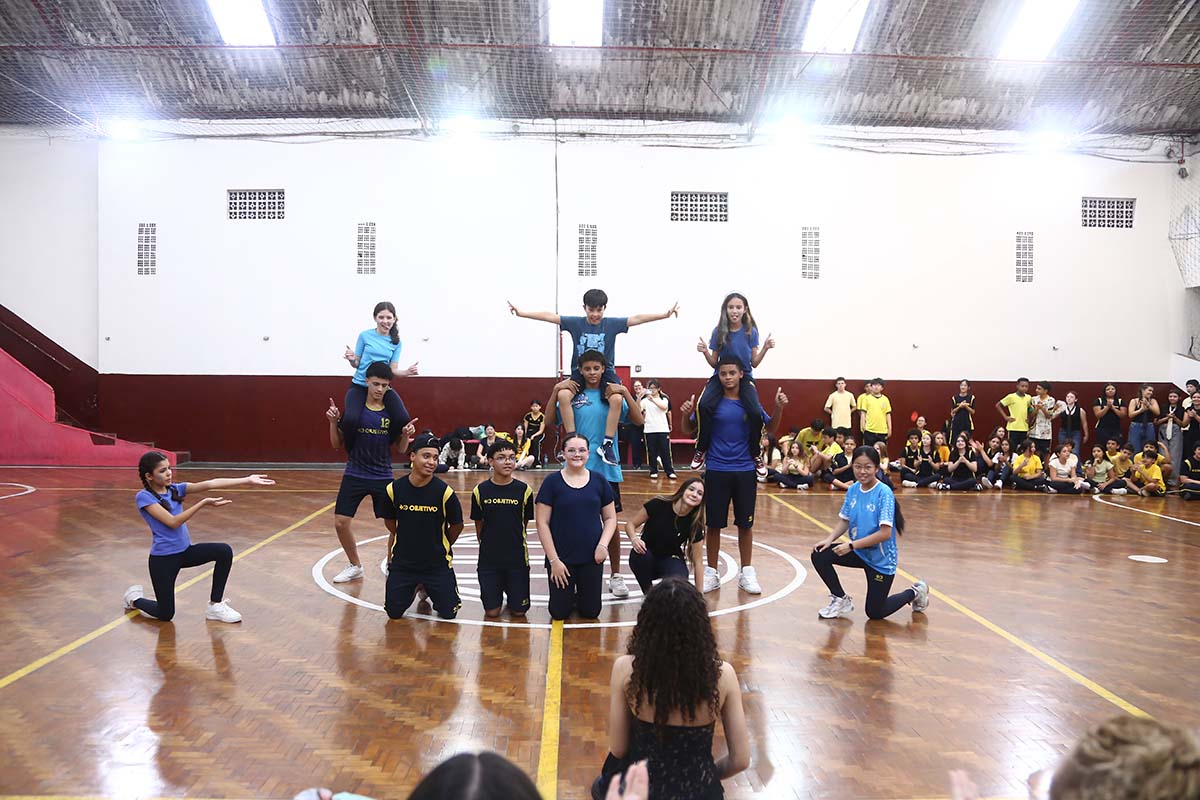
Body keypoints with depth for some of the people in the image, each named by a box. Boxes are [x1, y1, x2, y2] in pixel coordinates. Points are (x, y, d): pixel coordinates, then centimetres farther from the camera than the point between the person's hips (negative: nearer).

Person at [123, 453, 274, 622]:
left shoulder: (175, 489, 2)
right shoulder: (143, 497, -14)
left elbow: (210, 484, -10)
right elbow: (173, 522, -23)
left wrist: (247, 480, -20)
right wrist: (204, 503, -31)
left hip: (185, 550, 6)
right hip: (163, 558, -6)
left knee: (224, 551, -19)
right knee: (166, 614, -1)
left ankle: (215, 605, -5)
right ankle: (134, 598, 32)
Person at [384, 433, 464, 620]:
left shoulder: (444, 492, -15)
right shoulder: (395, 488, -9)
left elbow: (457, 526, 0)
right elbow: (392, 526, 7)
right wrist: (390, 556, 7)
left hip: (437, 564, -1)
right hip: (402, 562, 1)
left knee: (448, 613, -3)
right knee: (394, 613, 0)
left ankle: (430, 589, 29)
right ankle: (415, 588, 31)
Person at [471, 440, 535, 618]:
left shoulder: (524, 490, -7)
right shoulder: (480, 491, -6)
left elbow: (524, 523, 4)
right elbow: (479, 525, 6)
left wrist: (513, 543, 10)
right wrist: (488, 546, 11)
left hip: (517, 558, 0)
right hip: (489, 558, 0)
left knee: (519, 611, 3)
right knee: (491, 612, 3)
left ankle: (510, 590, 34)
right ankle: (498, 592, 34)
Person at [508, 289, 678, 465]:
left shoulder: (612, 324, 0)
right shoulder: (575, 323, 1)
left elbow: (637, 319, -7)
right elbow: (549, 316, -2)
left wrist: (665, 314, -15)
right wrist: (521, 313, -7)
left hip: (606, 372, -1)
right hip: (579, 372, 1)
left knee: (616, 399, -31)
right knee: (562, 395, -29)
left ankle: (607, 444, -21)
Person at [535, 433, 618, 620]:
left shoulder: (599, 481, 1)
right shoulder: (552, 482, -6)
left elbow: (610, 518, 8)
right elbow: (542, 523, -7)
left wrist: (603, 544, -9)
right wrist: (553, 560, -11)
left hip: (591, 558, 2)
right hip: (561, 558, -2)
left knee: (590, 612, 5)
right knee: (559, 613, 3)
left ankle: (580, 594, 38)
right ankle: (569, 594, 36)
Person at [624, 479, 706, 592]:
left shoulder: (694, 523, -14)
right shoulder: (658, 504, -19)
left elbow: (698, 561, -9)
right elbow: (630, 523, -9)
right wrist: (634, 539, -31)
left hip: (670, 560, 0)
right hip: (645, 557, 0)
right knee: (640, 553, -36)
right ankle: (648, 594, -9)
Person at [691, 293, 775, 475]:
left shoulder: (751, 331, 0)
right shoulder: (719, 332, 0)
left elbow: (754, 363, 3)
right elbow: (714, 363, 5)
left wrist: (765, 347, -11)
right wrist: (705, 352, -14)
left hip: (744, 376, 0)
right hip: (720, 375, 0)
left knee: (756, 412, -26)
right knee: (705, 405, -31)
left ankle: (755, 455, -3)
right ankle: (701, 450, -13)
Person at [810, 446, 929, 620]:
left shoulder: (884, 493, -22)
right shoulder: (853, 490, -4)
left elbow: (885, 533, -27)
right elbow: (844, 520, 4)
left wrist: (851, 545, -29)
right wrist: (829, 539, -14)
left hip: (880, 559, -5)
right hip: (859, 552, 5)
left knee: (875, 613, 4)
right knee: (819, 555, -16)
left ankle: (915, 593, 30)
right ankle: (841, 599, 6)